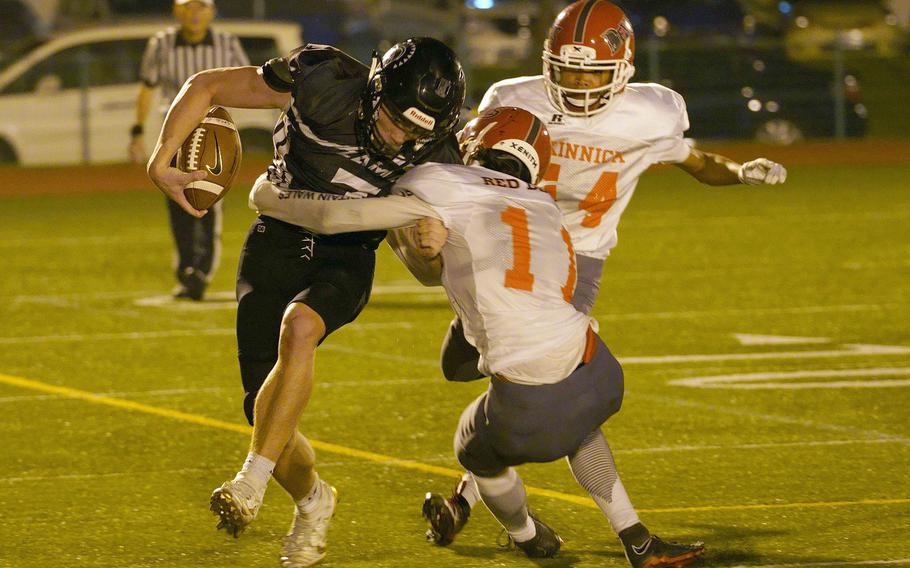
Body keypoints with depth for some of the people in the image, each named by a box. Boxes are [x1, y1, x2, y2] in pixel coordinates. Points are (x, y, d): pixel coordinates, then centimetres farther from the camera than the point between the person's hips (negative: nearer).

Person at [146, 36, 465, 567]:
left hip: (345, 259, -1)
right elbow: (205, 86, -11)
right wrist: (161, 162, -18)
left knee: (298, 326, -36)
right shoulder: (324, 82, -22)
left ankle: (253, 481, -31)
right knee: (265, 408, -5)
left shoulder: (434, 157, -15)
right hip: (278, 242, 1)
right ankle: (312, 499, 27)